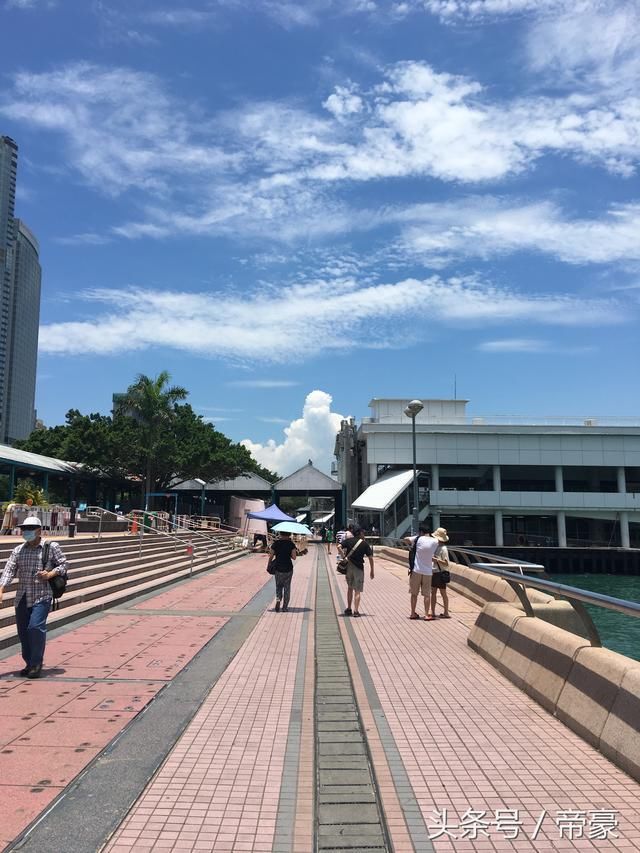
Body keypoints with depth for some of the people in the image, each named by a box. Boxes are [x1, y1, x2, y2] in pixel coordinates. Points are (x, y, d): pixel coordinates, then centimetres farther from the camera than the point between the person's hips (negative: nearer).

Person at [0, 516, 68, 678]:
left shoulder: (52, 547, -2)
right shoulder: (18, 551, 6)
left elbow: (63, 564, 3)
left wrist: (50, 574, -15)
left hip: (42, 597, -4)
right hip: (22, 598, 5)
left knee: (36, 627, -18)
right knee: (23, 631, 9)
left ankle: (37, 665, -5)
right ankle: (29, 664, 27)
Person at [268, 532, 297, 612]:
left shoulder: (275, 543, -4)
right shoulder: (291, 544, -6)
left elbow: (271, 555, -2)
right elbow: (294, 557, -7)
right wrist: (288, 554, 8)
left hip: (278, 568, 1)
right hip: (288, 569, -1)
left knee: (278, 586, 17)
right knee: (287, 587, 12)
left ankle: (278, 599, -10)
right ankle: (285, 607, 14)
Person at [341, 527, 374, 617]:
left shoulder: (349, 540, 2)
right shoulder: (365, 544, -2)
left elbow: (339, 547, -12)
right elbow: (370, 558, -4)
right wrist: (371, 571, 3)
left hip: (348, 566, 3)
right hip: (359, 567, -3)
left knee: (350, 588, 19)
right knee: (357, 590, 3)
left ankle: (348, 609, 20)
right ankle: (356, 611, -5)